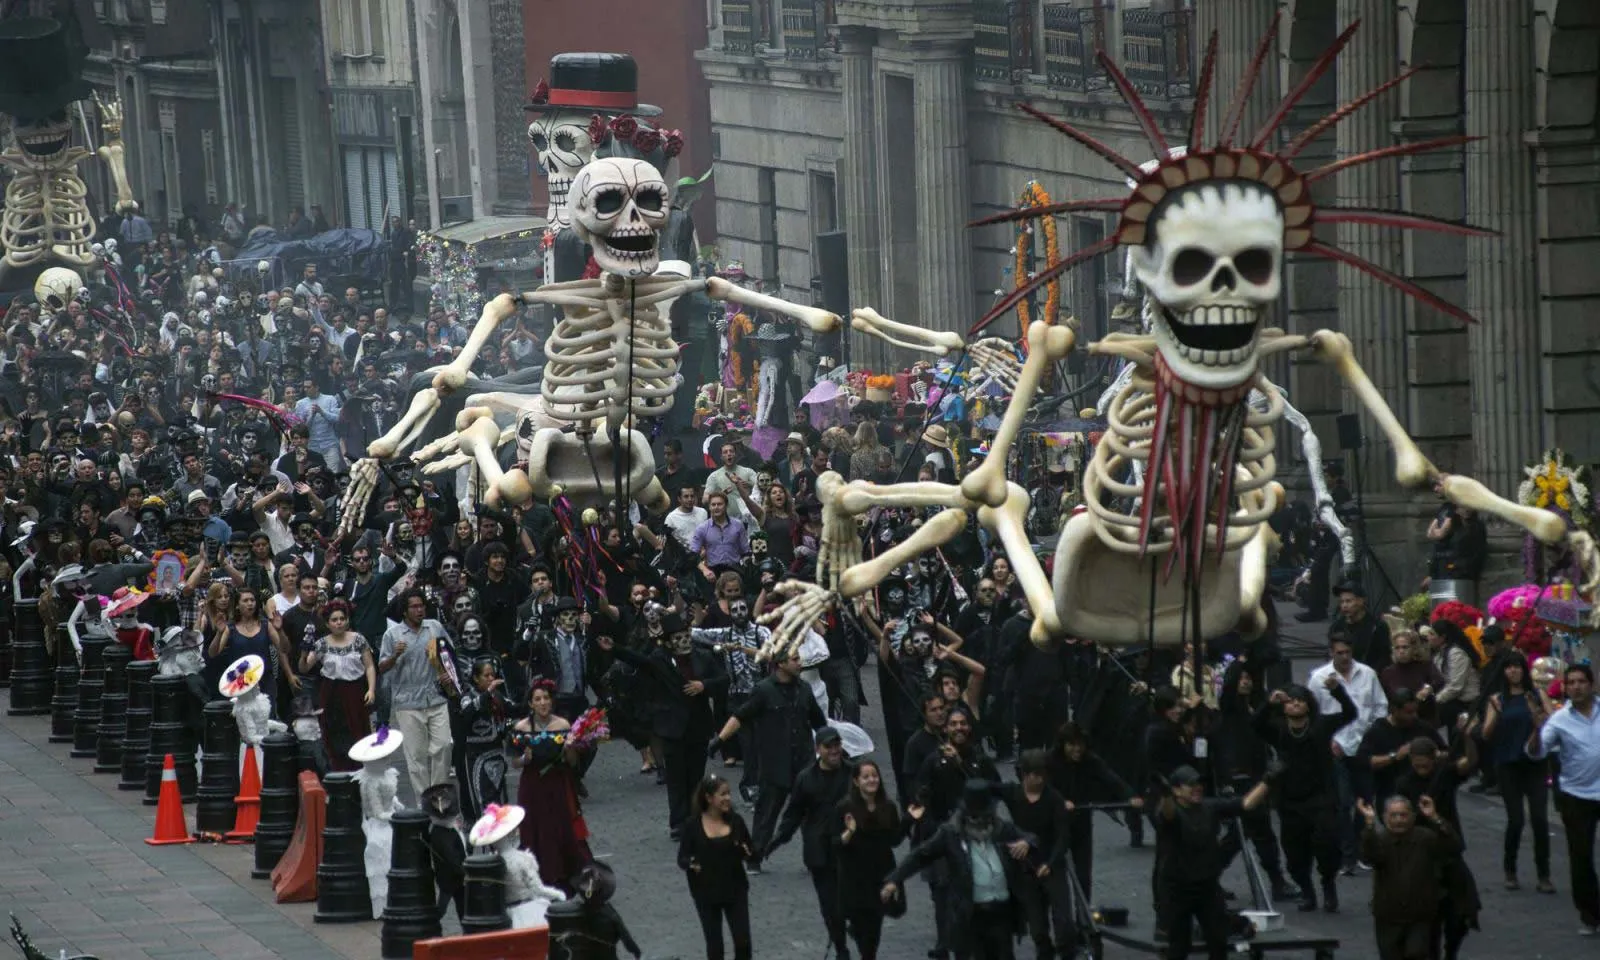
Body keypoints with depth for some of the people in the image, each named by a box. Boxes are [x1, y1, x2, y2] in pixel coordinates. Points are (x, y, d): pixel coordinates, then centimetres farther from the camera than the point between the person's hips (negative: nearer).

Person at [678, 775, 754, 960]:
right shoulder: (693, 825, -8)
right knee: (714, 945, 6)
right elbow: (682, 858, -4)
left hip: (735, 891, 2)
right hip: (706, 894, -1)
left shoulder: (736, 821, -2)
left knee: (743, 942, -3)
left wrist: (748, 853, -18)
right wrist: (691, 864, -26)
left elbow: (752, 854, 5)